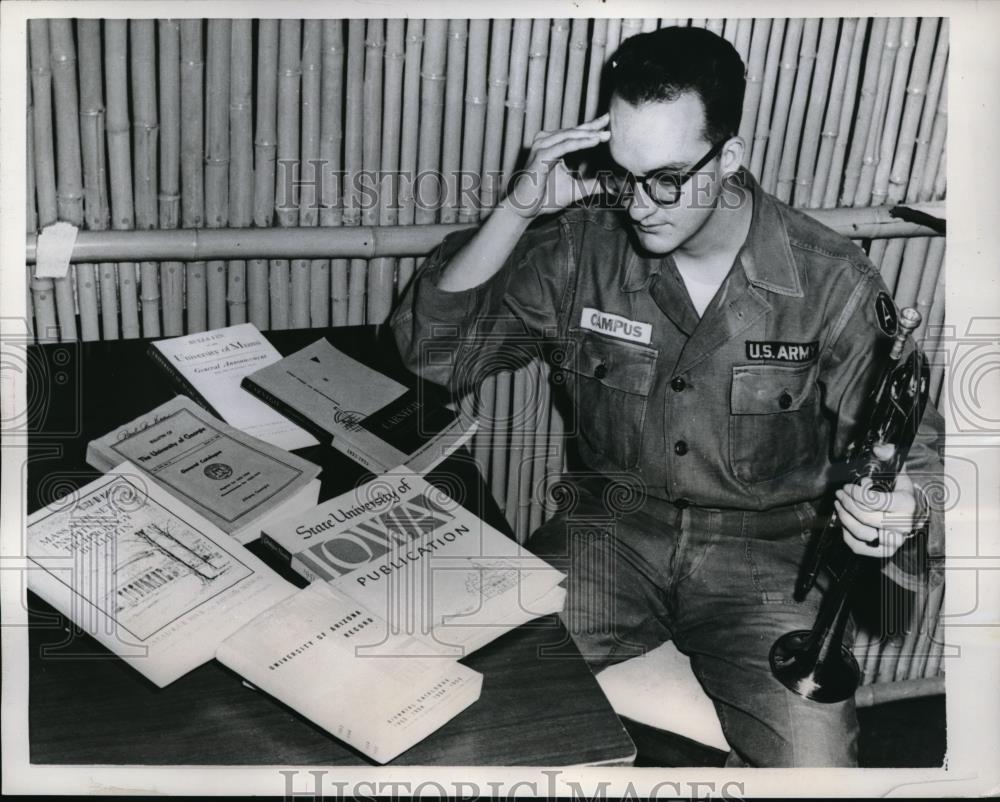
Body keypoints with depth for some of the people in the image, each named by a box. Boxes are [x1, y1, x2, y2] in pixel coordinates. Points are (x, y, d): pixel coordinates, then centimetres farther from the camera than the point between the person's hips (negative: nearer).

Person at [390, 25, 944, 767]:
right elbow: (435, 350, -7)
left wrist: (902, 511, -27)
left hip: (765, 553, -1)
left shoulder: (832, 283, -11)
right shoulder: (583, 246, -6)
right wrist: (518, 208, -19)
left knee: (815, 768, -23)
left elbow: (913, 452, -2)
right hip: (612, 531, 1)